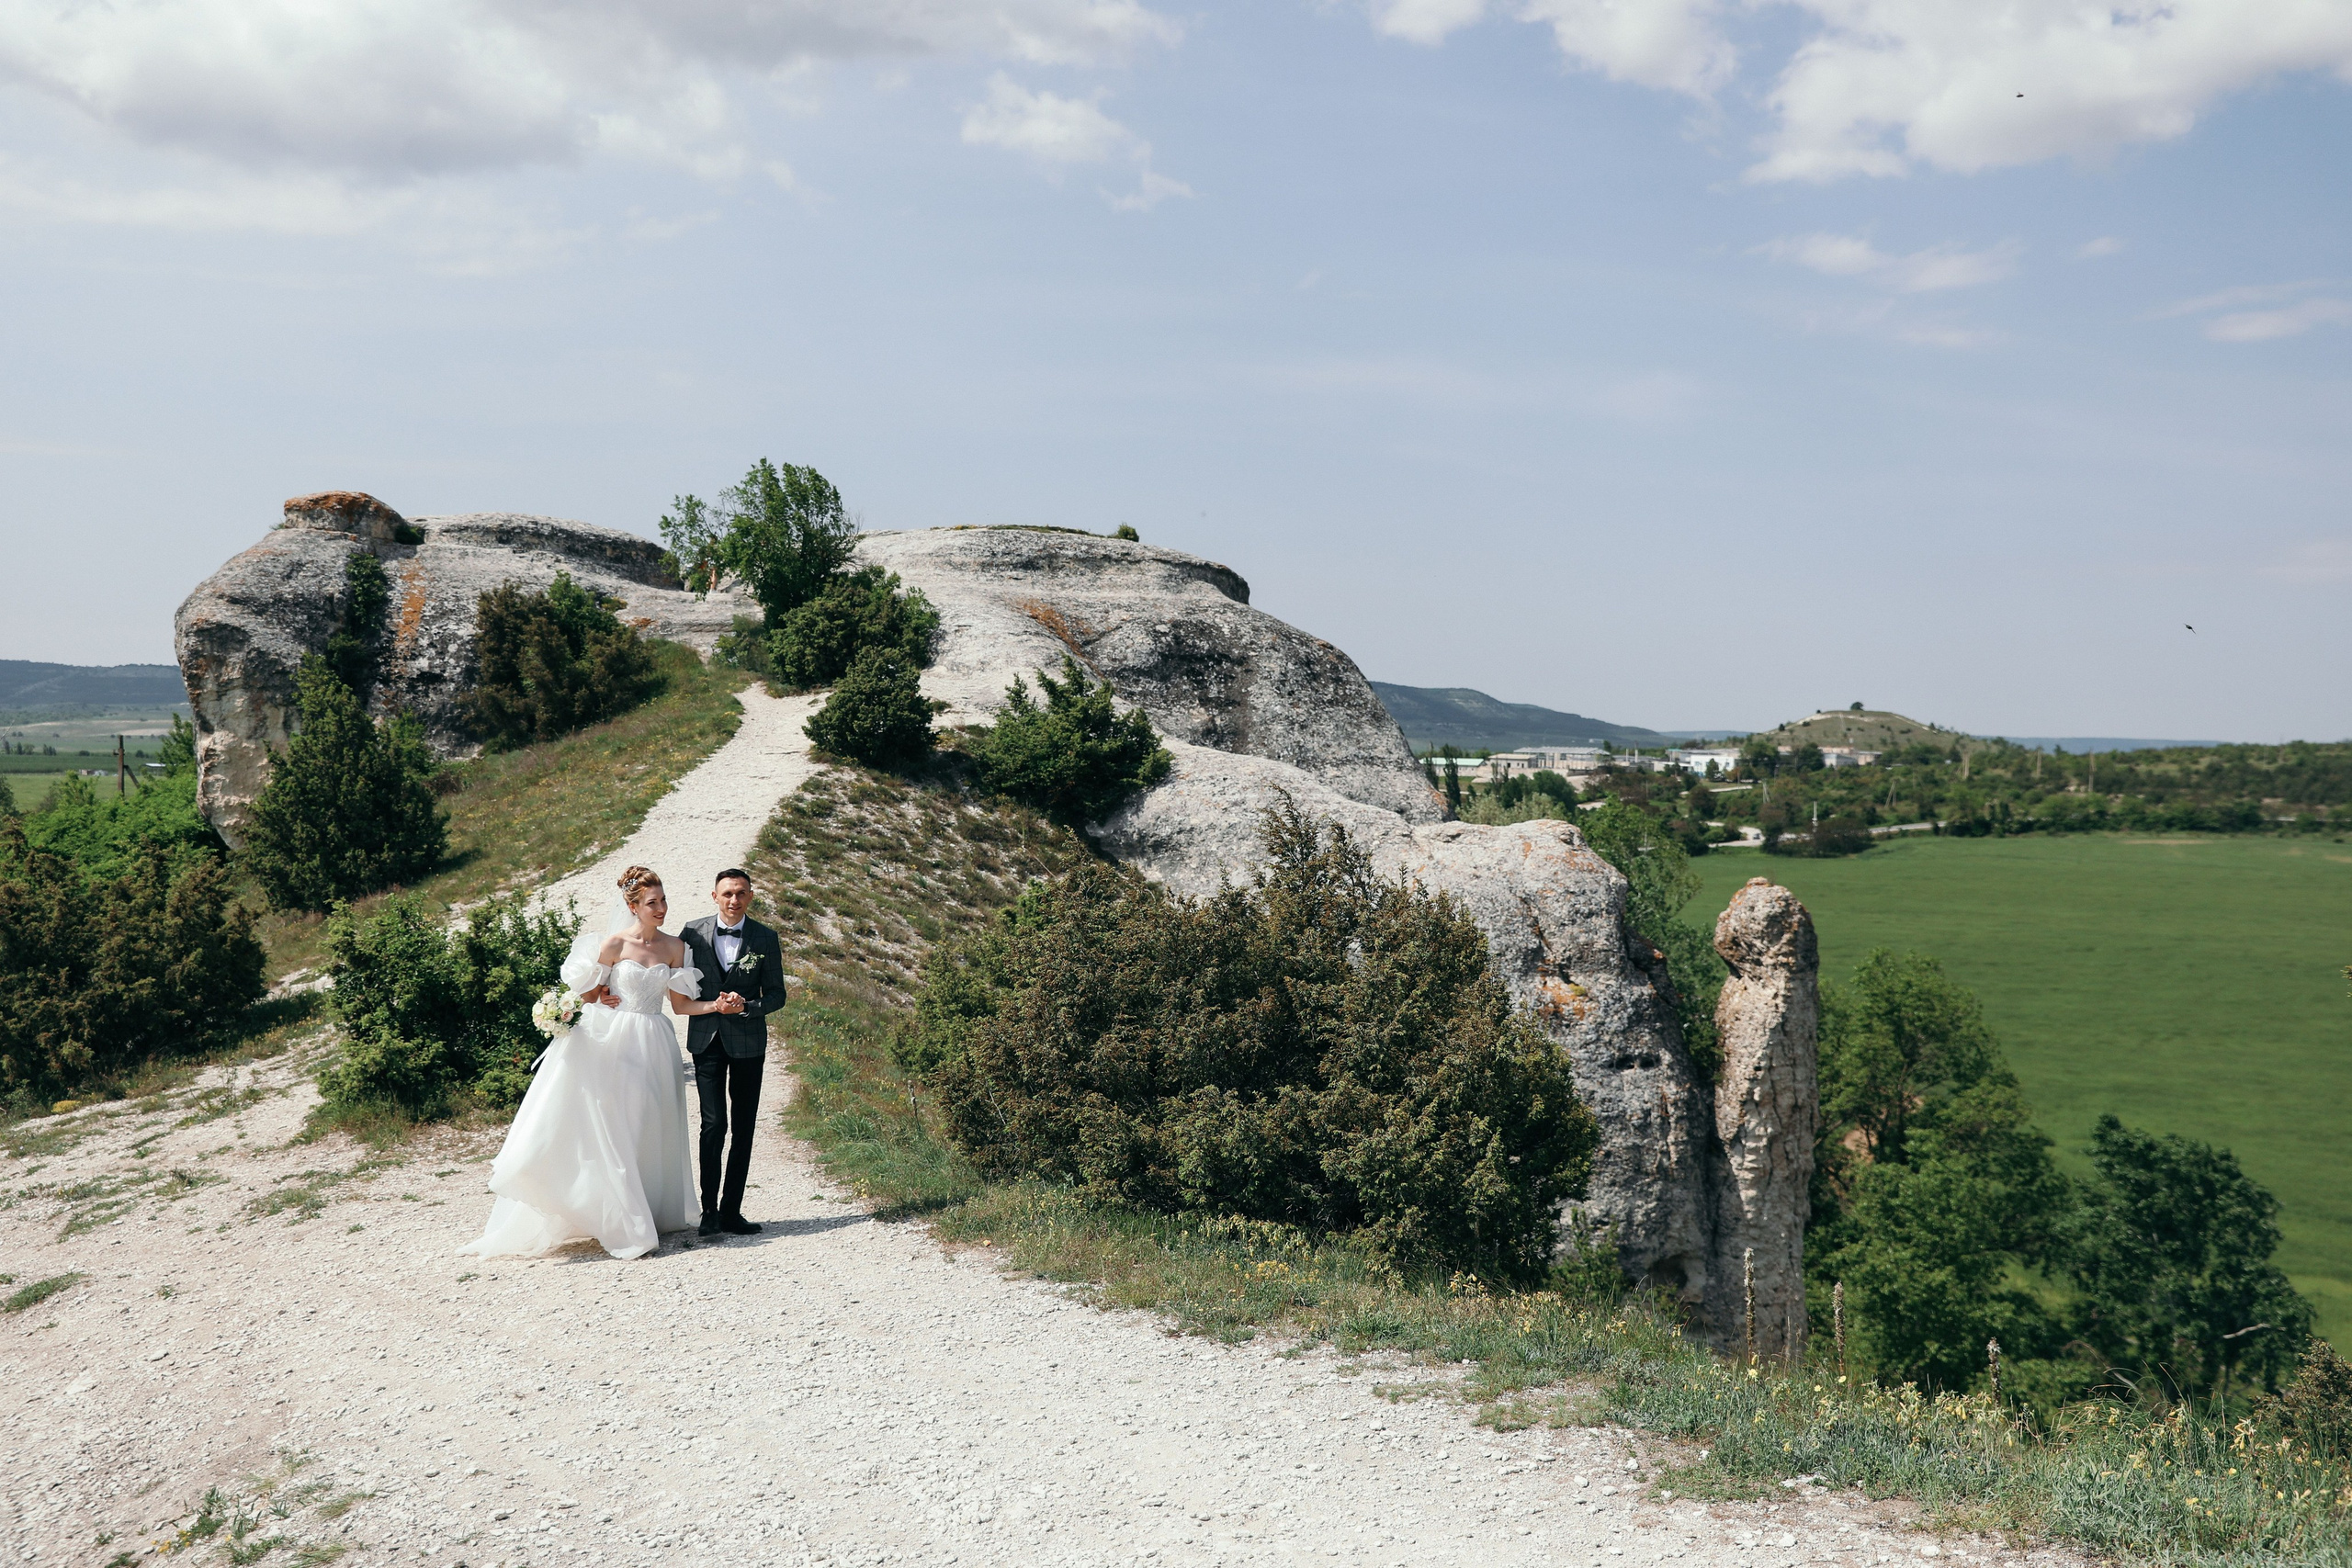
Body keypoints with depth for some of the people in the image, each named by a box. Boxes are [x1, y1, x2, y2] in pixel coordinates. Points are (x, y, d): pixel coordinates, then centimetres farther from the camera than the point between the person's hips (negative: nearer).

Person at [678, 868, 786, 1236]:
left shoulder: (766, 939, -1)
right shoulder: (693, 932, 0)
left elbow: (776, 995, 3)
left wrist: (745, 1007, -16)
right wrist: (712, 1004, -8)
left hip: (748, 1042, 1)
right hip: (706, 1040, -1)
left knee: (744, 1127, 5)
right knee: (714, 1123, -8)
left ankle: (731, 1210, 14)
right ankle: (709, 1211, 1)